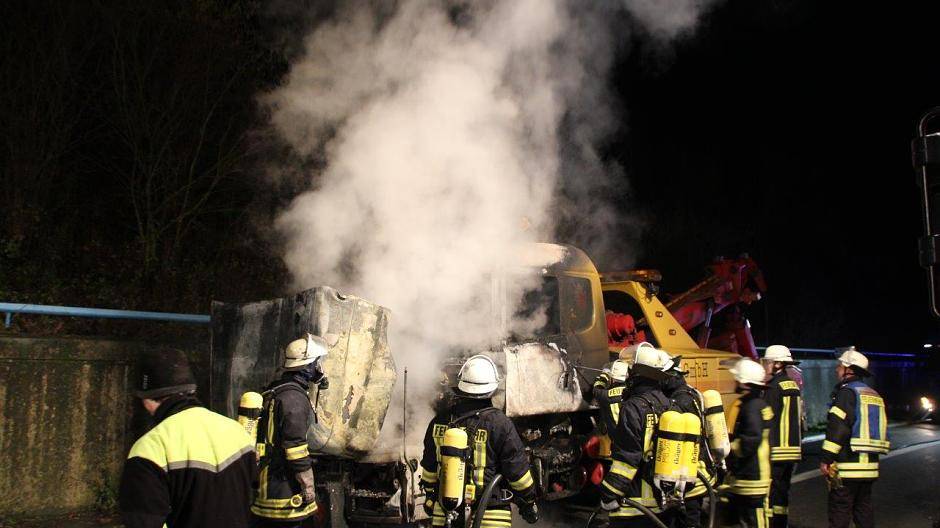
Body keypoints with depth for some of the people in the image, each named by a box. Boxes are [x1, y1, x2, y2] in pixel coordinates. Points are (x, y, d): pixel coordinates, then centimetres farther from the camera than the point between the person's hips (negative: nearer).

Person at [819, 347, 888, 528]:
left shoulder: (847, 392, -11)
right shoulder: (874, 396, 18)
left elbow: (838, 428, -18)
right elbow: (881, 430, 21)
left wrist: (826, 459, -14)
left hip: (847, 466, -8)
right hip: (870, 465, 9)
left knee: (839, 511, -5)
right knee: (863, 509, 14)